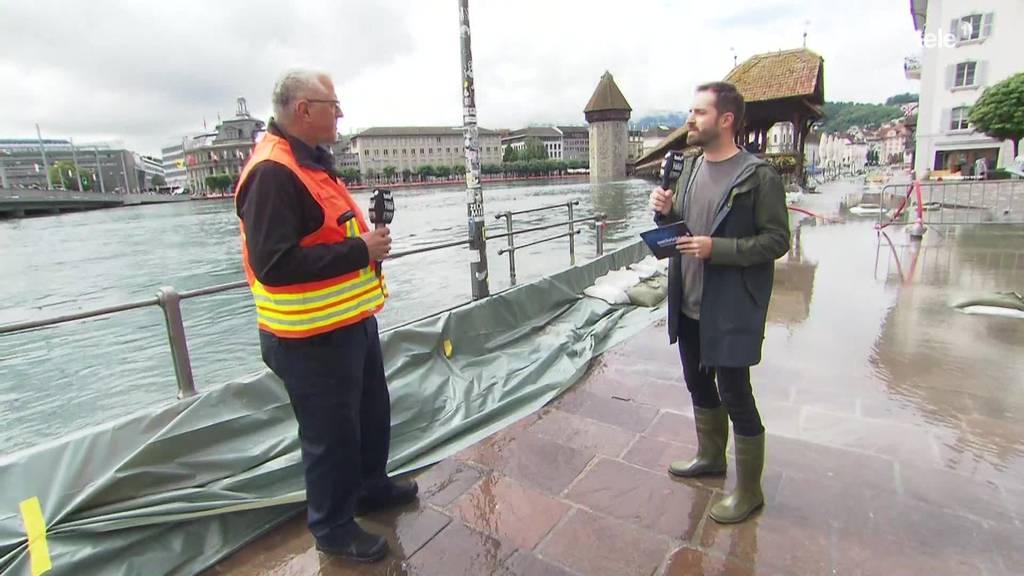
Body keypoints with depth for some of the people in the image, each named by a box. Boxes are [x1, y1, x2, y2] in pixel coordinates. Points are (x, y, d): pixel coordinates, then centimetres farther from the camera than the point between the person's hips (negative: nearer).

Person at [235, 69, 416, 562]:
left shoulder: (313, 161, 13)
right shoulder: (272, 172, -21)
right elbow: (274, 263, -28)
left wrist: (370, 241, 6)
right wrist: (359, 251, -23)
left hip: (352, 322, 10)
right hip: (314, 337, -10)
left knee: (372, 411, 24)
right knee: (331, 433, 7)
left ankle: (371, 486, 47)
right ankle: (333, 527, 29)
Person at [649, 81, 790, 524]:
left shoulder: (758, 176, -14)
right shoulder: (691, 166, 8)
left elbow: (777, 240, -13)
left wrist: (716, 248, -24)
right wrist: (665, 211, -6)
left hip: (731, 309, -7)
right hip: (689, 304, 8)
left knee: (735, 396, 3)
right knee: (698, 383, 21)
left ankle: (748, 491, 24)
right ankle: (710, 456, 44)